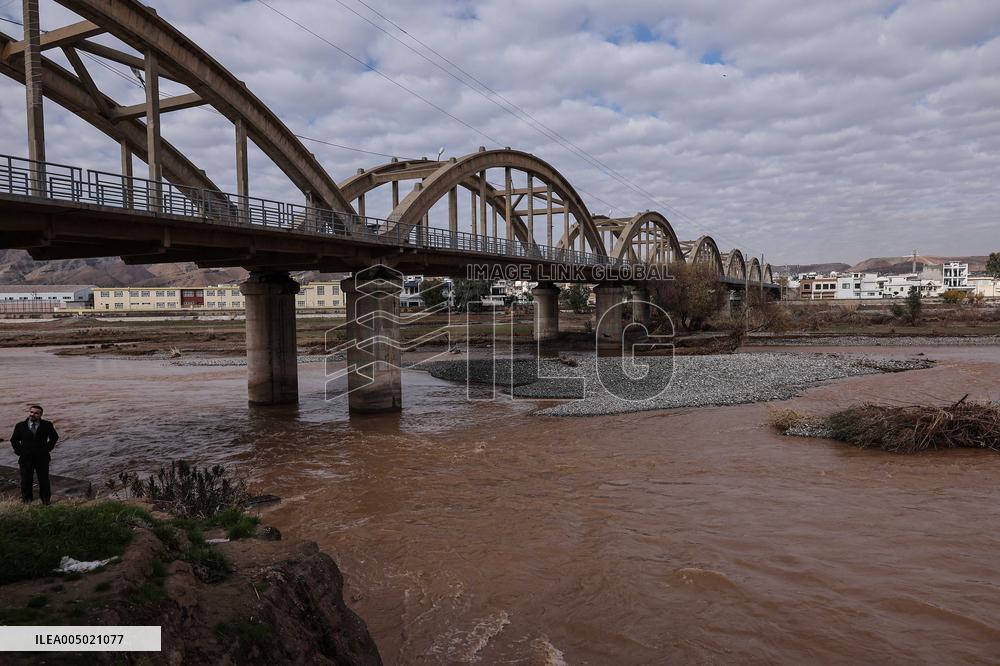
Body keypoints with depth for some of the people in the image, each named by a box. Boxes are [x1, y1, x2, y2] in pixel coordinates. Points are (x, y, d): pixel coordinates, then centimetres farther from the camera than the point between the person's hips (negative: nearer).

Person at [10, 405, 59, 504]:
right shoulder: (20, 426, 1)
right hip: (26, 458, 1)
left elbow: (54, 437, 13)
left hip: (42, 458, 0)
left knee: (44, 481, 6)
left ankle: (46, 502, 16)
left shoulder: (47, 425, 0)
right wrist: (19, 451, 1)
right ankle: (26, 502, 16)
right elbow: (14, 440, 13)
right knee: (26, 481, 6)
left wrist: (48, 448, 3)